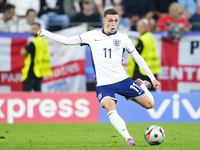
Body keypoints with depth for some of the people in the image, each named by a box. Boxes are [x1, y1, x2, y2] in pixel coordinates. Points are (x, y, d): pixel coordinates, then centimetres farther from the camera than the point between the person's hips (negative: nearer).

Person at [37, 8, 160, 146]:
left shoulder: (123, 38, 3)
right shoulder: (93, 36, 3)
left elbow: (138, 58, 10)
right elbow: (67, 40, 9)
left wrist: (152, 77, 10)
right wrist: (45, 33, 5)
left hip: (122, 80, 1)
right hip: (103, 84, -1)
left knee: (149, 104, 1)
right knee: (109, 106, -31)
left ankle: (141, 85, 34)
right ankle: (128, 138, -32)